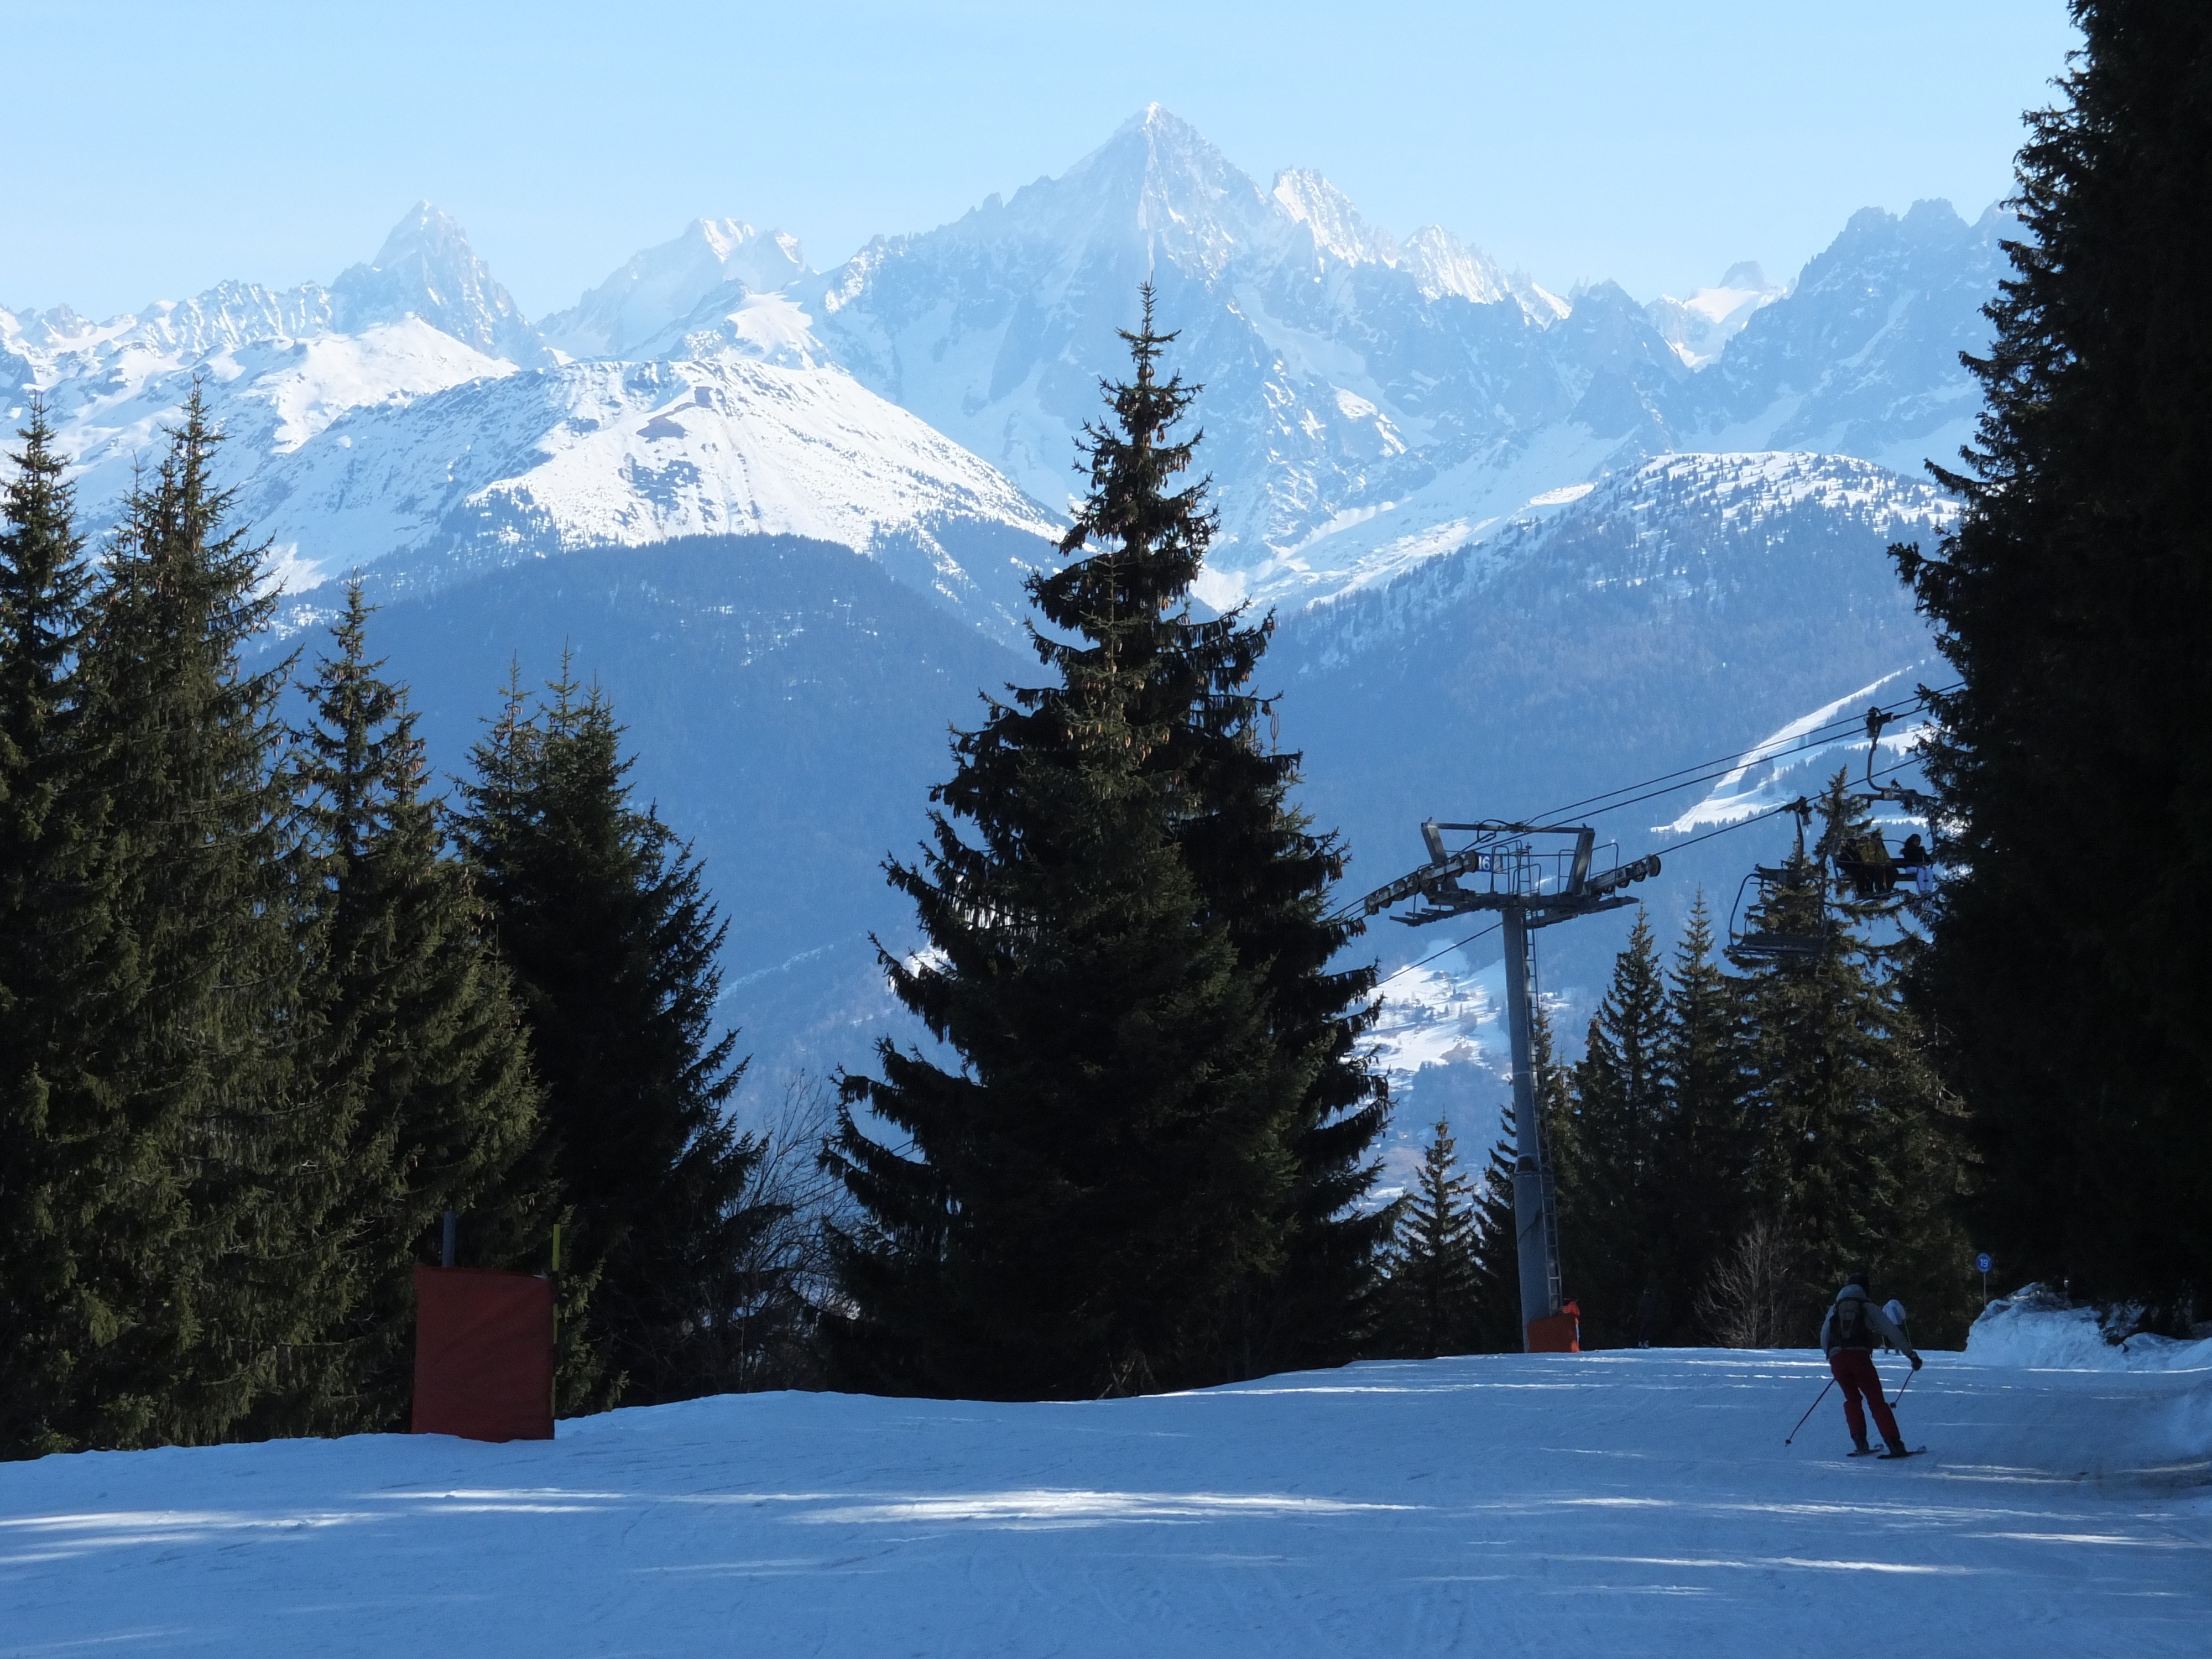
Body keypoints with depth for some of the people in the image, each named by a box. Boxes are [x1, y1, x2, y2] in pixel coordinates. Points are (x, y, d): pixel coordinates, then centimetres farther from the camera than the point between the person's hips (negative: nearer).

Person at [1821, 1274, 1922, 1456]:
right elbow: (1892, 1332, 7)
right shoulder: (1869, 1308, 15)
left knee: (1852, 1399, 23)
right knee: (1877, 1402, 4)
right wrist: (1911, 1354, 10)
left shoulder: (1834, 1310, 24)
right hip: (1860, 1357, -2)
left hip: (1837, 1359, 2)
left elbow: (1824, 1340, 25)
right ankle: (1895, 1445, -7)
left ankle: (1860, 1443, 10)